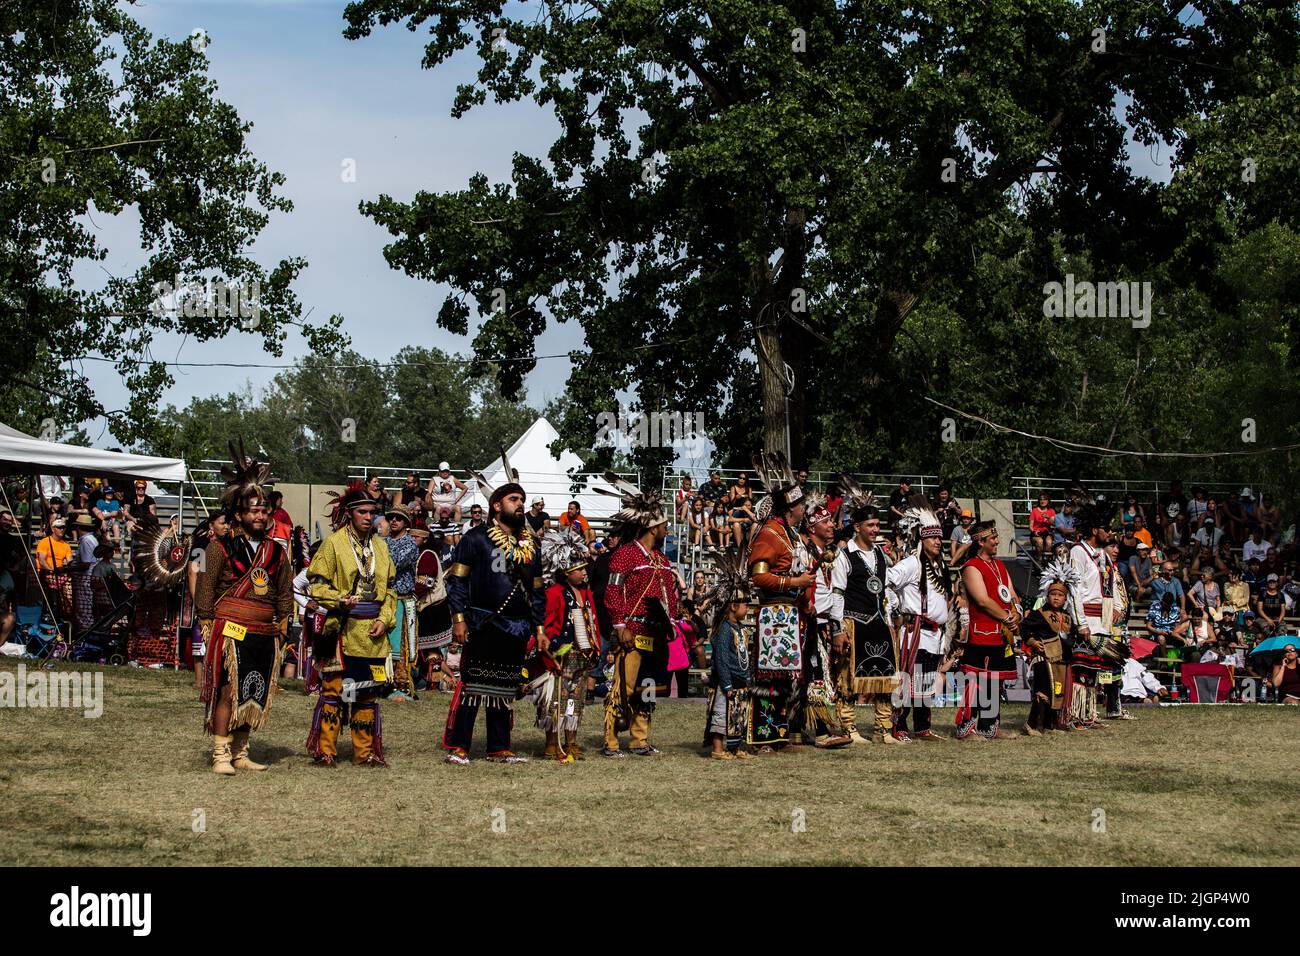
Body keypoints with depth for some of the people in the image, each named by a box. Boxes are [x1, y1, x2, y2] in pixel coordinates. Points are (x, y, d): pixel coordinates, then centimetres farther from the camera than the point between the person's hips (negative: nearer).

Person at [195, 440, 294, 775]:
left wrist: (282, 626, 13)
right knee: (227, 690, -9)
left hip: (264, 634, 5)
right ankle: (221, 754, -7)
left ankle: (240, 752, 16)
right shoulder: (220, 548, 0)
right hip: (230, 631, -5)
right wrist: (207, 626, -5)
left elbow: (285, 593, 20)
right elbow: (205, 589, 0)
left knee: (252, 694, 8)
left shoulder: (276, 552, 14)